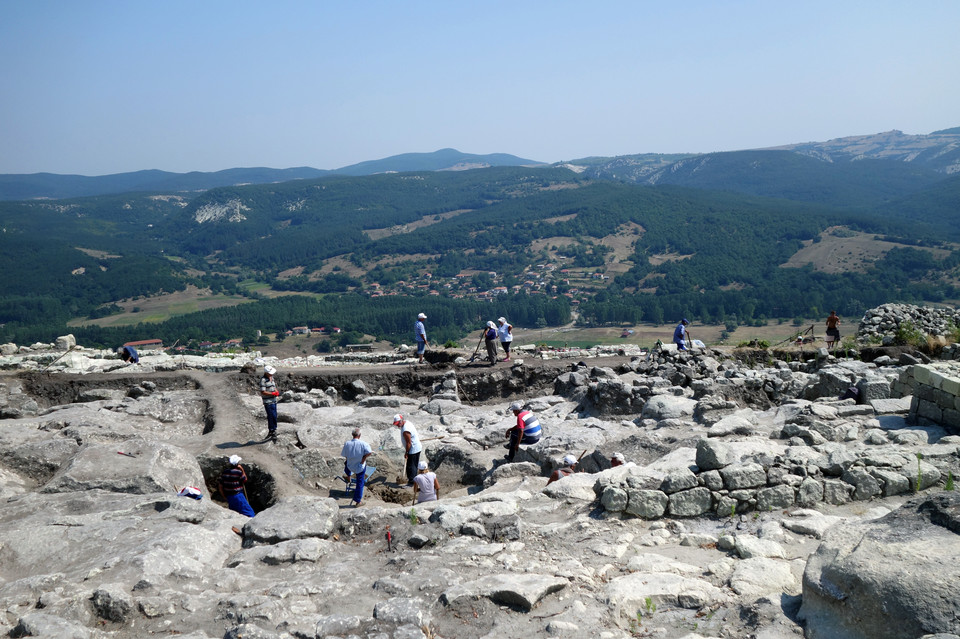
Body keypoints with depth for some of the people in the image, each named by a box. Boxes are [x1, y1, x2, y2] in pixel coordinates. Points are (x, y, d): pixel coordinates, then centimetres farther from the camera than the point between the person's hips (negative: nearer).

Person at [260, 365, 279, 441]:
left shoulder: (271, 378, 10)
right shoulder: (263, 380, -17)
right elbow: (263, 392, -20)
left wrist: (276, 391, 0)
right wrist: (273, 393, -20)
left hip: (274, 400, 8)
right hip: (268, 402, -8)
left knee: (273, 416, 13)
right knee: (272, 417, -8)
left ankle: (270, 432, 24)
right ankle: (273, 432, -1)